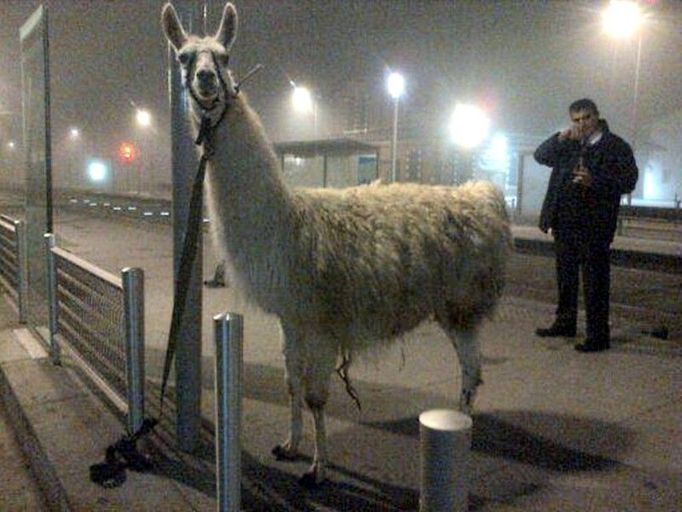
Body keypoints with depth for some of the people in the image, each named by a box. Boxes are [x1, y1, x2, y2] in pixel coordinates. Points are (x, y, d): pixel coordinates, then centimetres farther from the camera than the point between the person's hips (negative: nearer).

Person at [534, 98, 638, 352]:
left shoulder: (616, 146, -2)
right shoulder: (568, 145, 15)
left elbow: (628, 181, -10)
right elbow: (540, 155, 12)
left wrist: (594, 181, -24)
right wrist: (560, 138, -3)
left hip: (594, 225, -6)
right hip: (565, 223, 7)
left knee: (595, 282, -4)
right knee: (566, 276, 16)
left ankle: (598, 336, 3)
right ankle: (564, 322, 30)